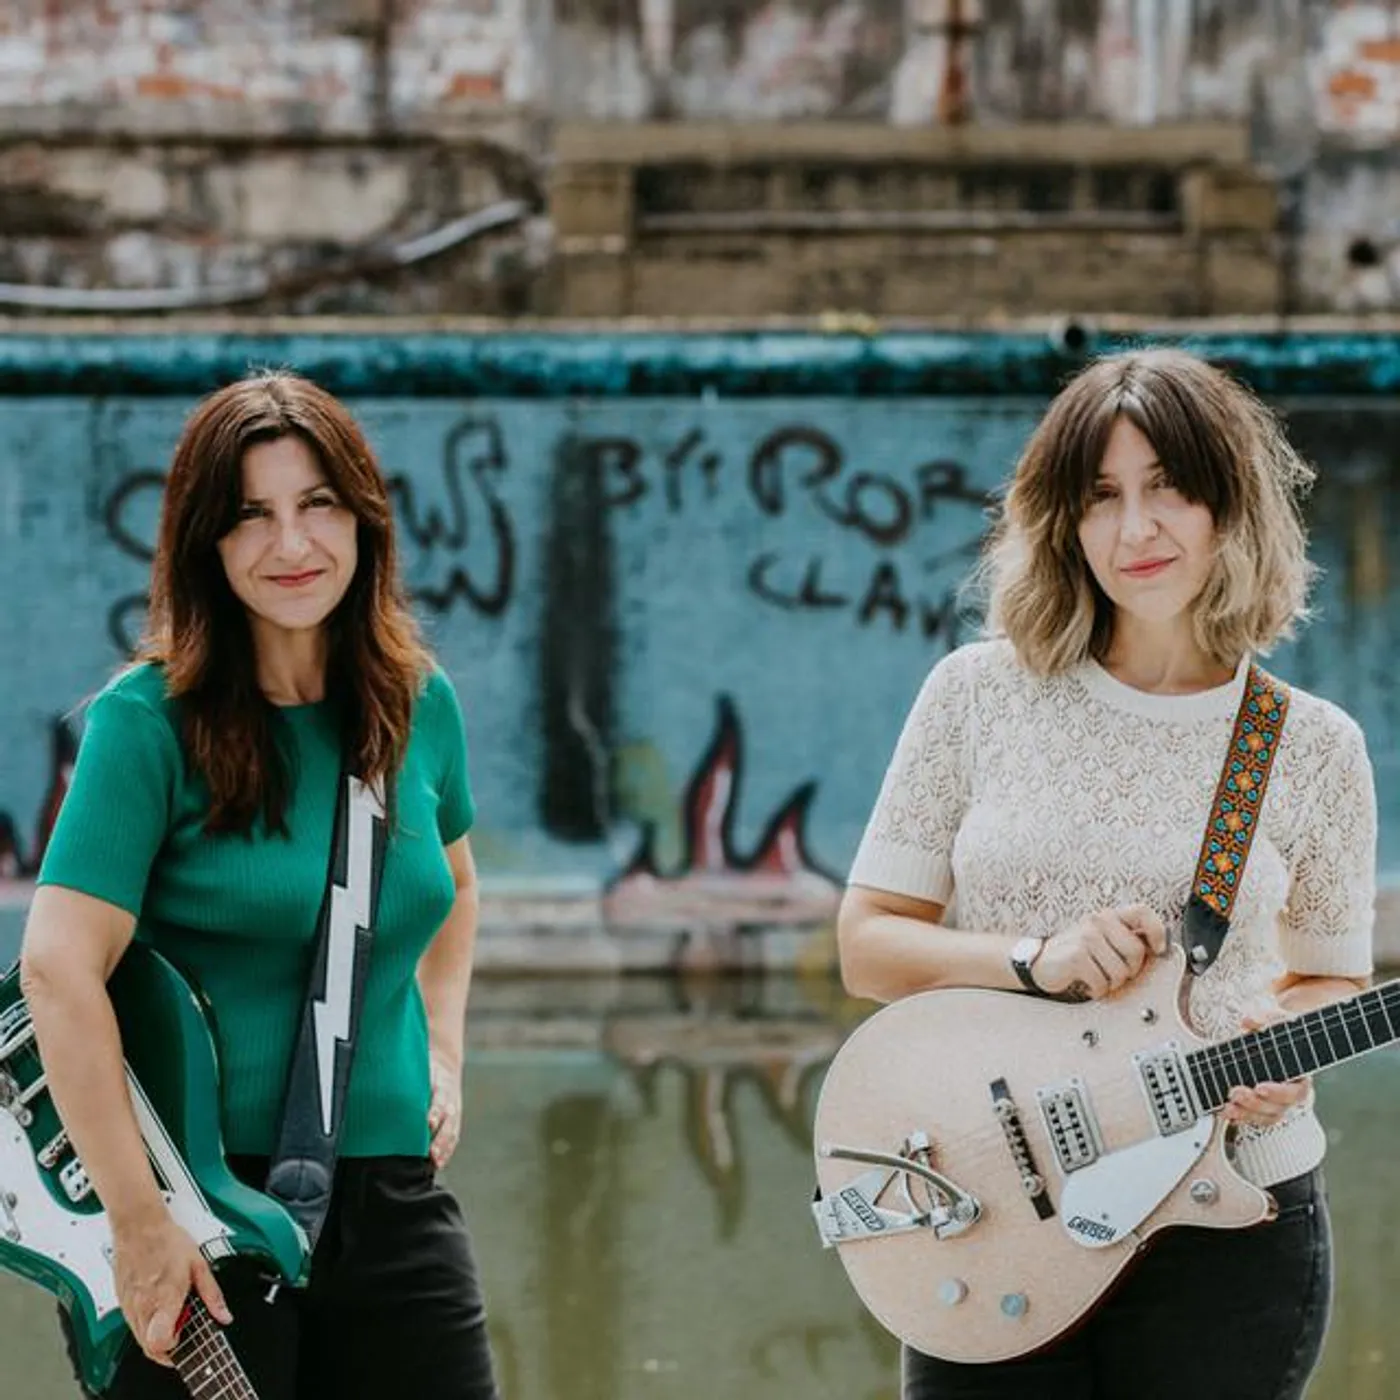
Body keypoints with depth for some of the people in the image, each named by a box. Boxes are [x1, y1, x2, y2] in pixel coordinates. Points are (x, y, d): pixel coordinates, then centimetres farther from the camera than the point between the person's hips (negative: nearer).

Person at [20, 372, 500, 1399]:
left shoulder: (418, 705, 6)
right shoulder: (151, 720, -12)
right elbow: (60, 968, -19)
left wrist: (443, 1053, 13)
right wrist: (139, 1223, -21)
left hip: (392, 1196, 5)